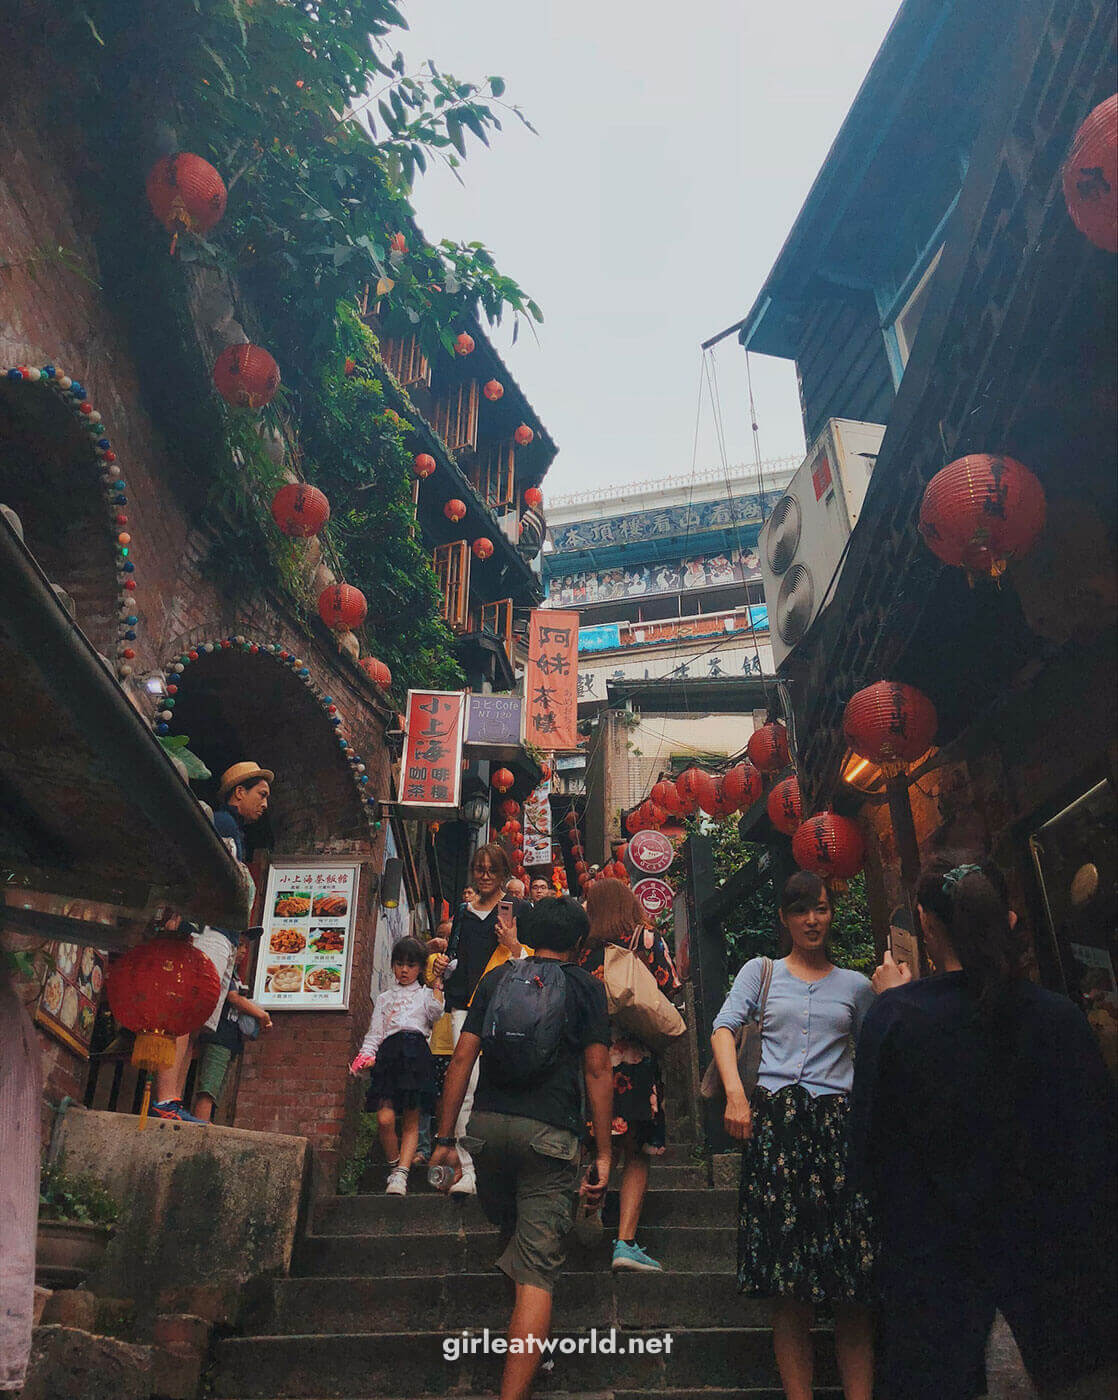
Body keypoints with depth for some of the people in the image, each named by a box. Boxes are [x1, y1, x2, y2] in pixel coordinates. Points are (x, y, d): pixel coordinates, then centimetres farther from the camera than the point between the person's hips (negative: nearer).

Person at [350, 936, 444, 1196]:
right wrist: (365, 1056, 4)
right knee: (385, 1119, -12)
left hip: (416, 1053, -1)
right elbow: (374, 1033, 19)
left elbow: (435, 1014, -2)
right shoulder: (384, 998, 25)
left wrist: (437, 986, -1)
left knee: (411, 1121, -6)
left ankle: (401, 1174, -5)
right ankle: (393, 1167, 7)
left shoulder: (426, 994, 19)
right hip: (388, 1053, 1)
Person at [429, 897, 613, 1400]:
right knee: (537, 1271, 0)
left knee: (508, 1227, 30)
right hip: (549, 1133, -3)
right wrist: (603, 1154, 1)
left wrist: (445, 1138, 10)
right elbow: (597, 1070, -2)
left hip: (487, 1125, 3)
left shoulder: (496, 978, 11)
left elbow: (462, 1058, 6)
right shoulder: (585, 986, 5)